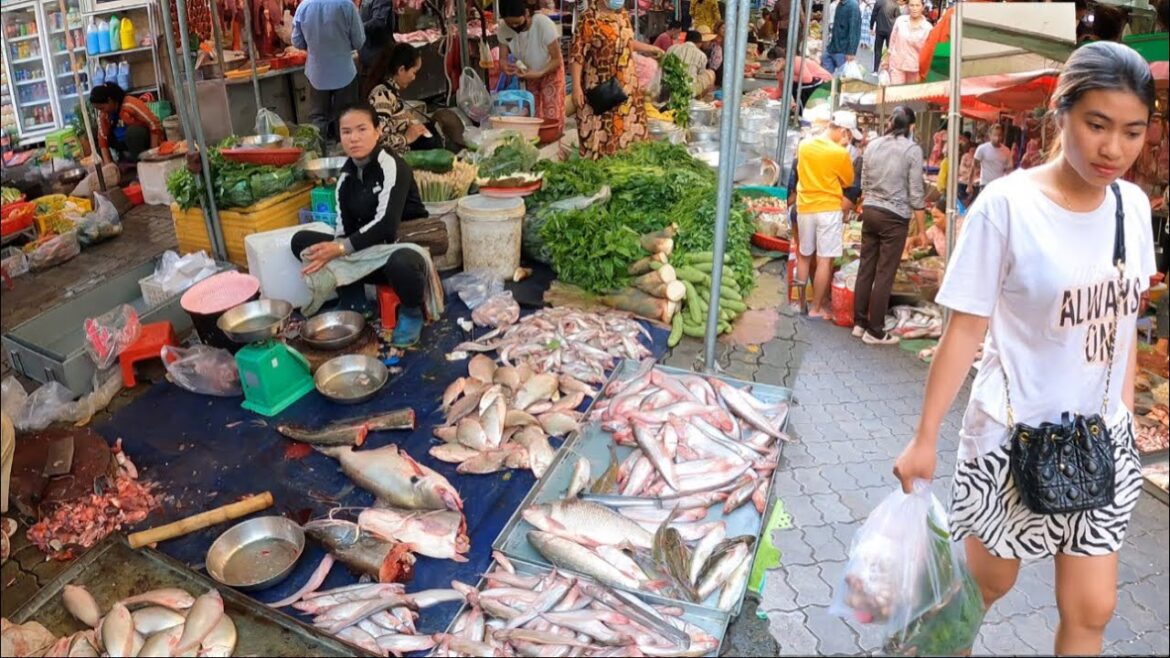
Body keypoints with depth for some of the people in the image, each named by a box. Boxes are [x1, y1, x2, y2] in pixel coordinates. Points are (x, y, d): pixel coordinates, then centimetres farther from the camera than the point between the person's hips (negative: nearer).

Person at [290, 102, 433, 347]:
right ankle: (353, 306, 0)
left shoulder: (392, 166, -17)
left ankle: (412, 311, -8)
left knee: (400, 263, -43)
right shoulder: (346, 176, 4)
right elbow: (344, 229, -3)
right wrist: (332, 253, -25)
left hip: (406, 246, -6)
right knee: (302, 241, -5)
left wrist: (341, 248, -32)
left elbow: (386, 225, -28)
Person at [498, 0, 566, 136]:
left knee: (552, 118, -10)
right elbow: (503, 57, -12)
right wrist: (505, 66, -36)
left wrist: (539, 73, -42)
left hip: (550, 72, -4)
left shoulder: (544, 24, -32)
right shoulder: (503, 29, -21)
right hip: (527, 75, 4)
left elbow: (557, 60, -26)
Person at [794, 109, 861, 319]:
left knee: (804, 256, 17)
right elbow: (848, 182, 0)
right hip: (829, 210, -5)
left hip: (805, 208, 5)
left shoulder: (804, 145, 1)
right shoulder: (840, 153, -14)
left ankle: (801, 302, 22)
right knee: (825, 261, 1)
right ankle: (816, 308, 4)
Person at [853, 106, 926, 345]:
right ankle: (874, 331, 5)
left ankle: (859, 323, 18)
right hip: (895, 217, -5)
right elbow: (916, 193, -8)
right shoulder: (912, 150, -8)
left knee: (866, 269, 11)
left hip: (870, 212, 5)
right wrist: (921, 228, -2)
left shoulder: (872, 145, 6)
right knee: (885, 275, 0)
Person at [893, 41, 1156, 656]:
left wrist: (1125, 408, 12)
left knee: (1091, 609, 9)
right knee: (989, 580, 15)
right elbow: (965, 329, -15)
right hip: (1014, 435, -4)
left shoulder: (1133, 205, -1)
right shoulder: (1006, 204, -17)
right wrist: (925, 437, -13)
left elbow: (1122, 317, 11)